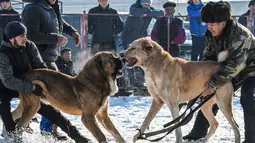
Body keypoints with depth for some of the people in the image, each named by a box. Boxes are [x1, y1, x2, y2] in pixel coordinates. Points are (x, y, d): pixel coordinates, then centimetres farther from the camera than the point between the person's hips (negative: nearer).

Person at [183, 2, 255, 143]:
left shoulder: (240, 35, -34)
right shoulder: (213, 34, -10)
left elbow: (233, 65, -36)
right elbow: (208, 56, 3)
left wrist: (213, 84, -33)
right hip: (230, 71, 8)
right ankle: (199, 131, 15)